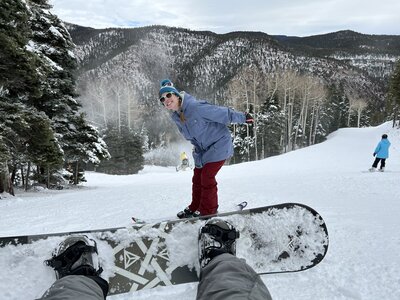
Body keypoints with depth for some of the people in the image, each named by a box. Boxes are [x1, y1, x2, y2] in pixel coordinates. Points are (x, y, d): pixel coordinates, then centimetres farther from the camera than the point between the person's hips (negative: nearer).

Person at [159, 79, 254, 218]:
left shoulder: (196, 107, -27)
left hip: (220, 144, -8)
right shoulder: (176, 117, -1)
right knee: (197, 176, 10)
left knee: (207, 176, -9)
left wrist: (242, 117, -13)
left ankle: (208, 210, 5)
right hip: (203, 149, 8)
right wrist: (198, 151, 4)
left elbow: (222, 113, -21)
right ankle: (195, 208, 24)